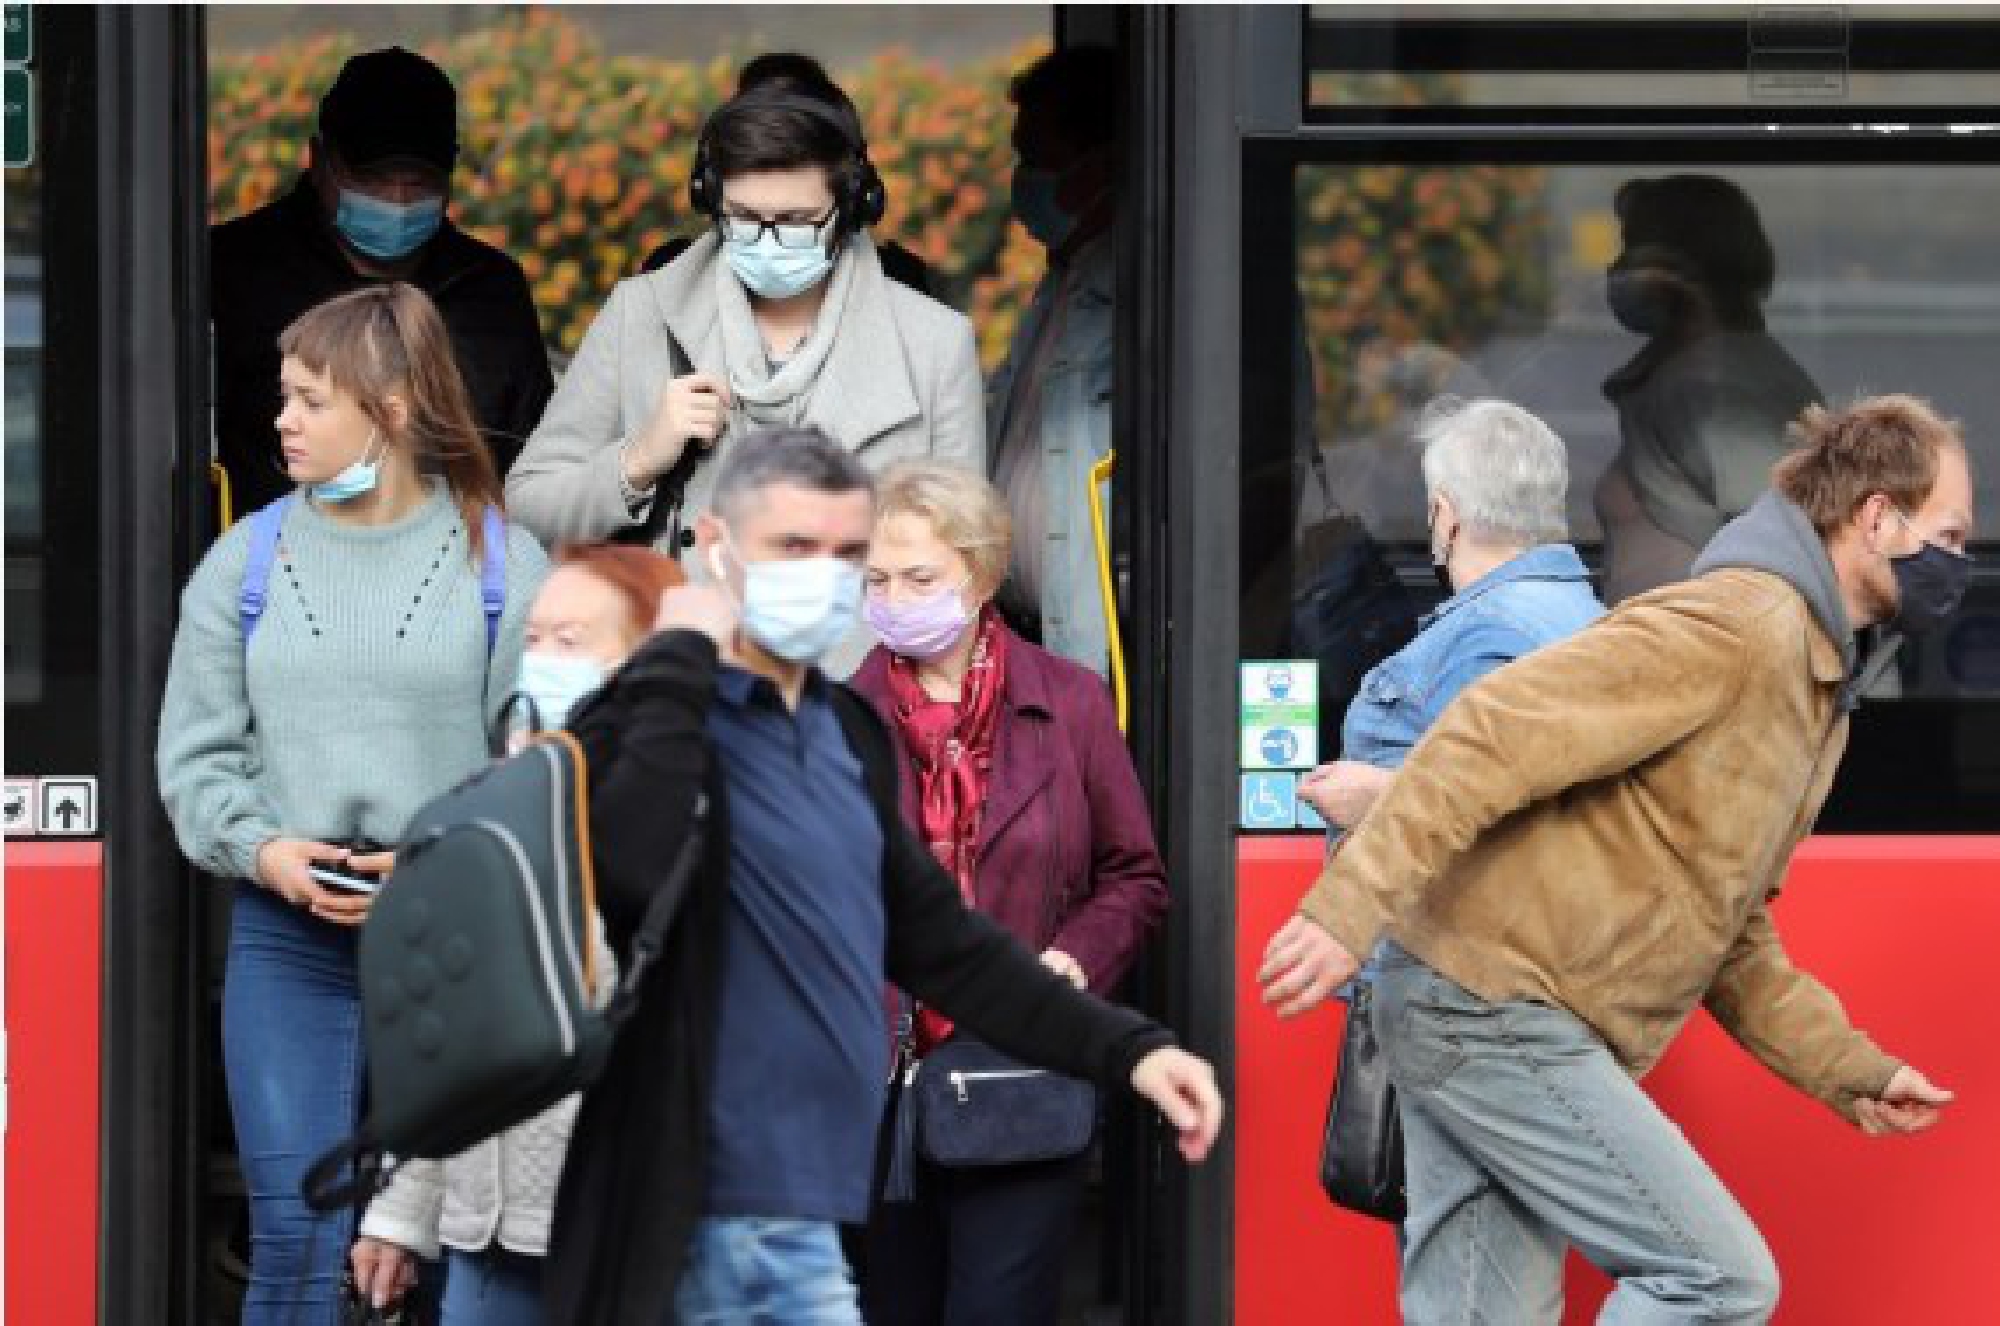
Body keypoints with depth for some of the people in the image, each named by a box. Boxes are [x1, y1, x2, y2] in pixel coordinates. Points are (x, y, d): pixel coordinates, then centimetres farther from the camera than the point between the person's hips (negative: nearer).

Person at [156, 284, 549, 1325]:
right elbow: (195, 754, 8)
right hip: (287, 936, 1)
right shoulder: (246, 563, 7)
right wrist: (261, 849, -10)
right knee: (294, 1236, -5)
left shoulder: (503, 564, 0)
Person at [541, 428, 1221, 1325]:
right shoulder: (655, 719, -8)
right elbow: (628, 868, -30)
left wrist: (1124, 1049, 16)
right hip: (709, 1214, -8)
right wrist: (680, 659, -19)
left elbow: (938, 941, 23)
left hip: (800, 1208, 8)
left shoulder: (847, 731, 16)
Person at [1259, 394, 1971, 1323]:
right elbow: (1497, 732, -23)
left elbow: (1731, 935, 25)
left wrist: (1854, 1074, 17)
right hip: (1495, 1010, -10)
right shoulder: (1740, 621, -15)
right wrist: (1348, 913, -29)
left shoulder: (1820, 691, 19)